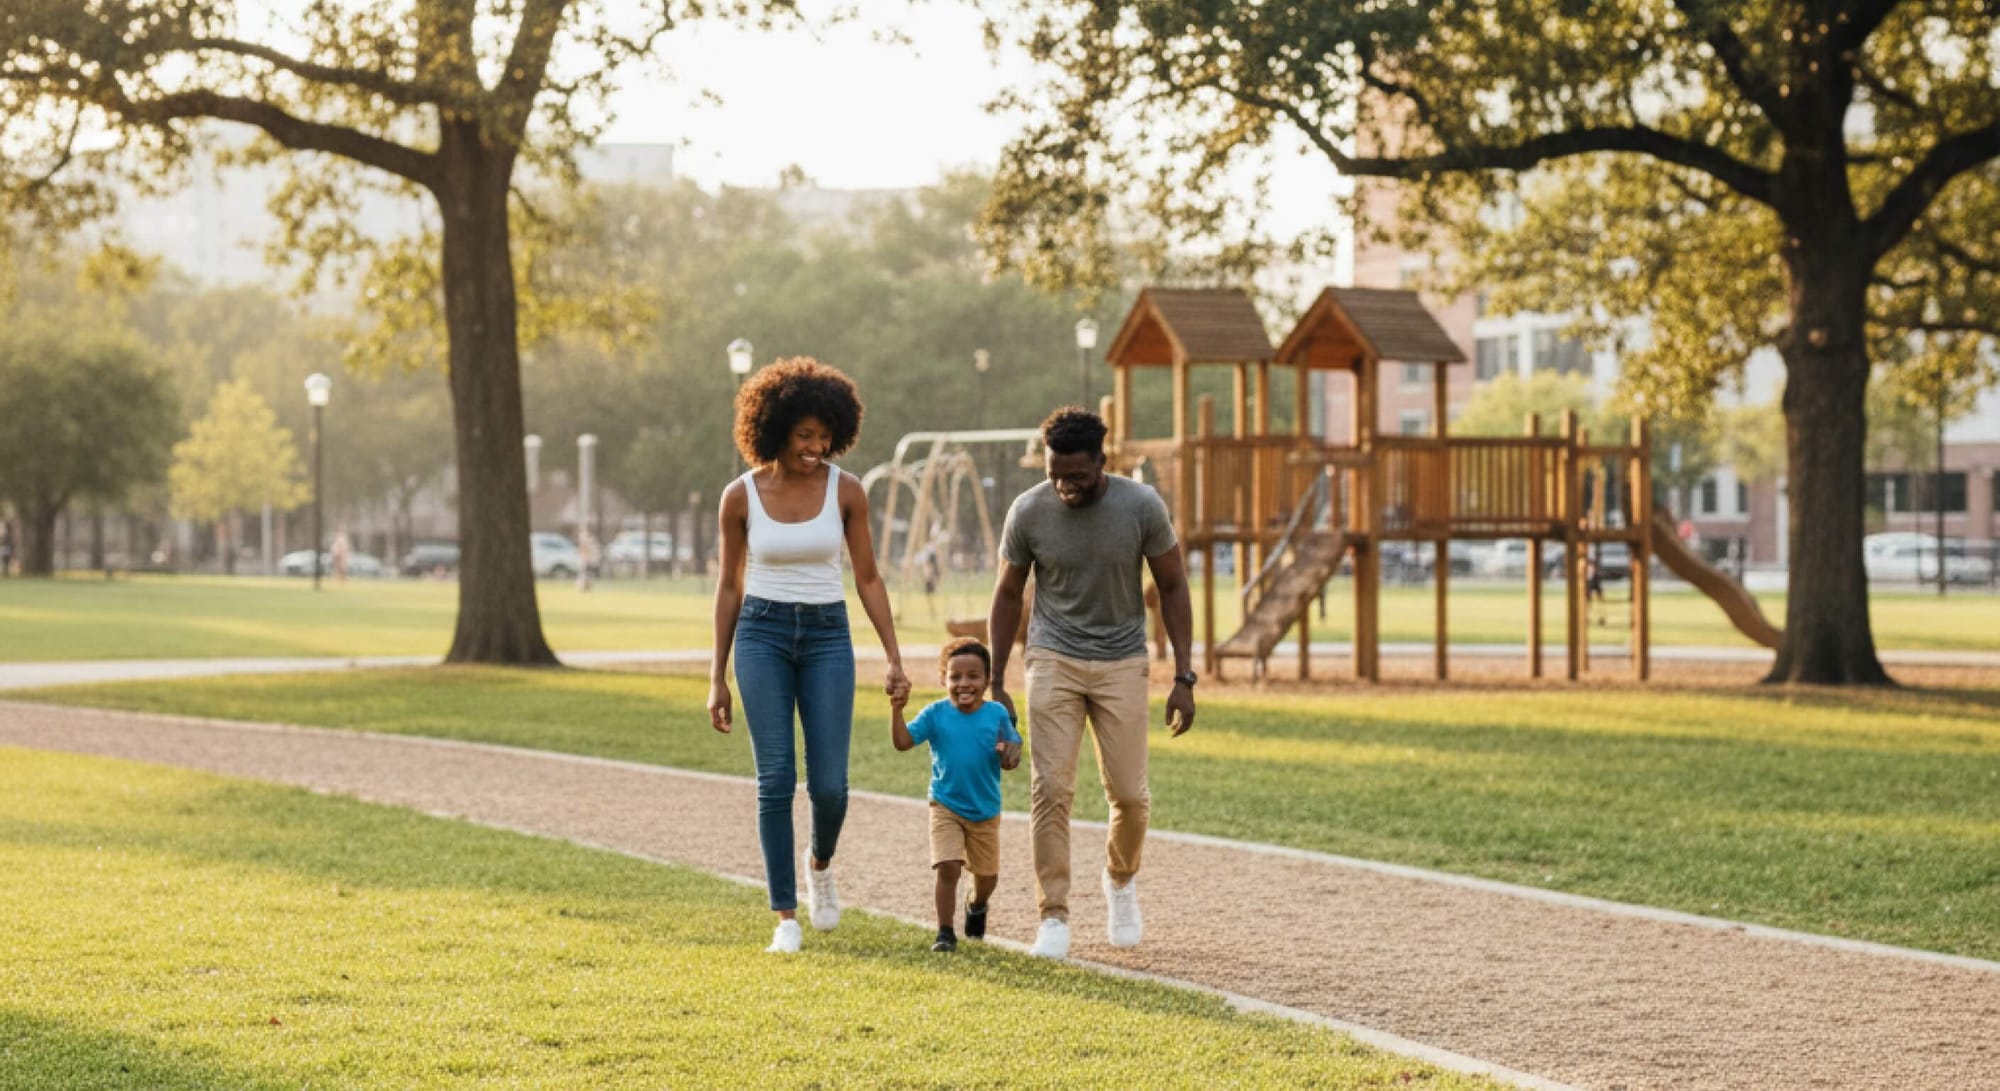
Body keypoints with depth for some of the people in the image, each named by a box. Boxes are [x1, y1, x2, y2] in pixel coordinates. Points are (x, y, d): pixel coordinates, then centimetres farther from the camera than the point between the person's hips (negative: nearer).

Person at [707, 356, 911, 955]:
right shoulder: (740, 496, -3)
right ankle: (786, 916, 4)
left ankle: (820, 862, 28)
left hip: (828, 637, 1)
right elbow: (730, 586, 4)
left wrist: (894, 659, -4)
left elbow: (868, 579, 3)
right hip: (762, 635, -1)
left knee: (829, 785, -6)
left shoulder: (846, 490, -3)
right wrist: (717, 679, 4)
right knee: (776, 780, -7)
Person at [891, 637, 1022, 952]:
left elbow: (1012, 757, -4)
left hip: (986, 811, 2)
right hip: (946, 807, -2)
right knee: (948, 868, -16)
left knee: (987, 877, 14)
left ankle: (976, 905, 49)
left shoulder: (996, 714, -8)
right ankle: (945, 933, -4)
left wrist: (1009, 753, -28)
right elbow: (903, 742, -16)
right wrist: (897, 710, -30)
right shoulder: (936, 714, -9)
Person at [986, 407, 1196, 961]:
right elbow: (1008, 594, 3)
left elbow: (1173, 588, -1)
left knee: (1130, 795, -1)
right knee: (1051, 789, -11)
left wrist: (1183, 678, -6)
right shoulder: (1028, 512, -10)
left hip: (1121, 662, 0)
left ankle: (1121, 880, 30)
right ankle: (1054, 917, -3)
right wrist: (996, 685, 2)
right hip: (1054, 660, 0)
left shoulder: (1141, 506, -12)